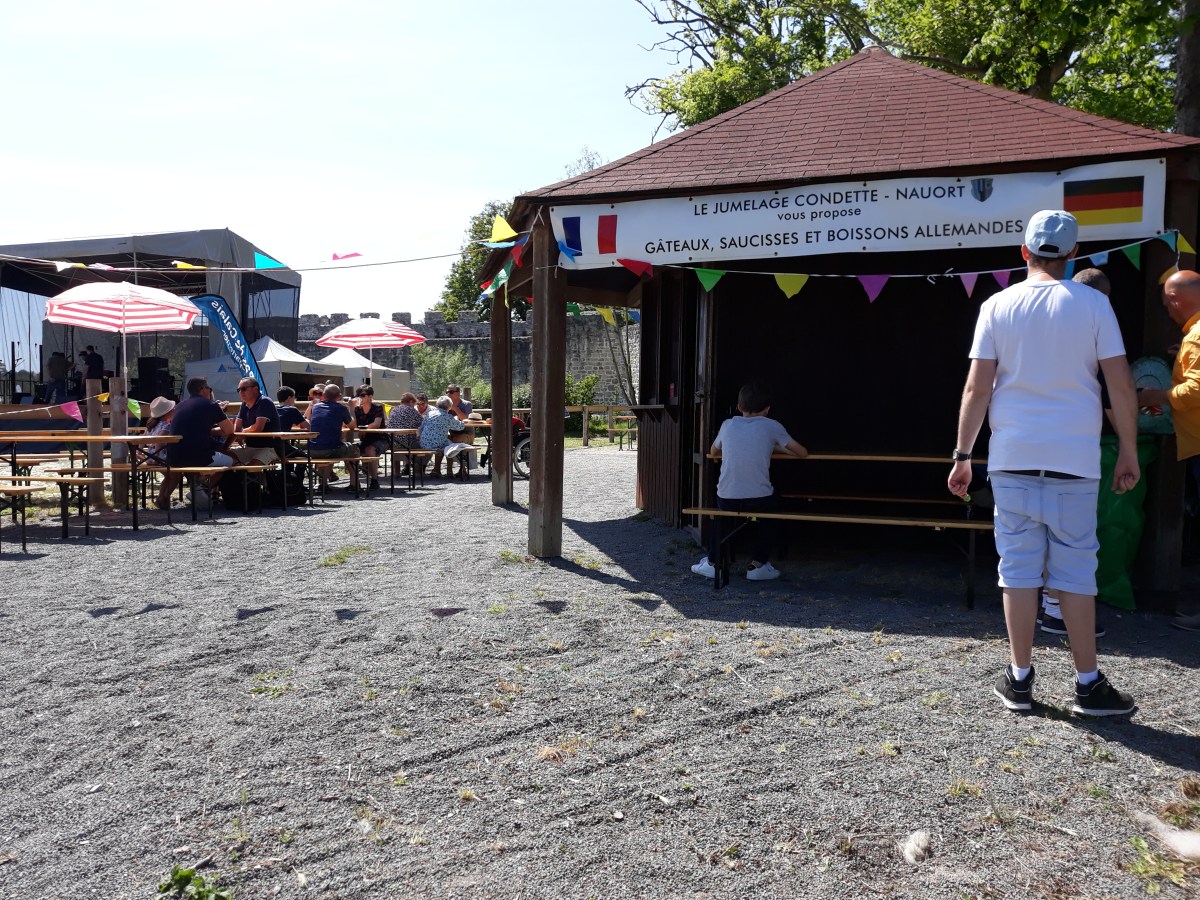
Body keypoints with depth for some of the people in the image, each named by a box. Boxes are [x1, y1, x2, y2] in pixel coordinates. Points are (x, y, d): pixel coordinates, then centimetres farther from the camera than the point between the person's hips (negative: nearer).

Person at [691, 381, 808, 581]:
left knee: (724, 511, 35)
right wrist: (777, 447, 24)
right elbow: (802, 453, 7)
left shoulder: (728, 425, 10)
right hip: (759, 500, -2)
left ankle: (713, 562, 31)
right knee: (769, 511, 31)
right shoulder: (771, 426, 2)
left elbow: (713, 451, 28)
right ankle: (758, 565, 24)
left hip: (726, 500, 2)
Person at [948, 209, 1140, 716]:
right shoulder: (1093, 304, -1)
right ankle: (1089, 685, 12)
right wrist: (1128, 452, 7)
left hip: (1012, 459, 1)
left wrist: (963, 455, 4)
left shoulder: (997, 307, 1)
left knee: (1018, 568, 6)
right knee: (1075, 571, 5)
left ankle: (1020, 679, 13)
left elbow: (977, 389, -2)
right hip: (1074, 460, -1)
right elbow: (1121, 386, -2)